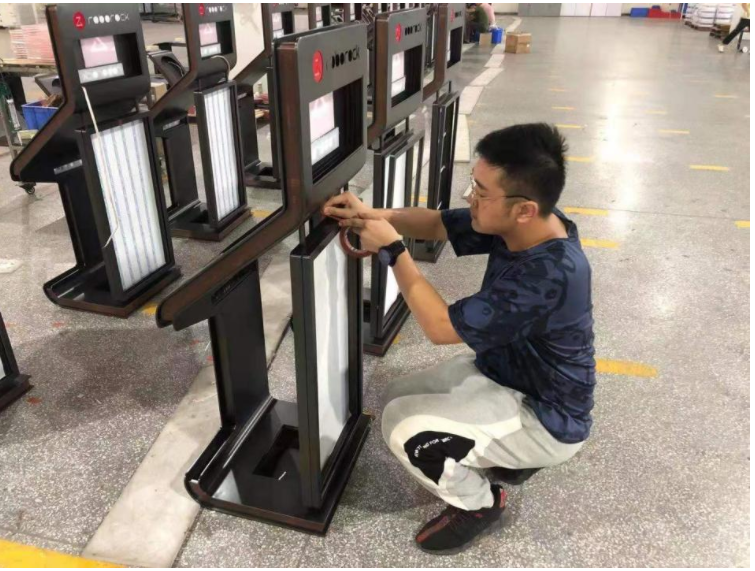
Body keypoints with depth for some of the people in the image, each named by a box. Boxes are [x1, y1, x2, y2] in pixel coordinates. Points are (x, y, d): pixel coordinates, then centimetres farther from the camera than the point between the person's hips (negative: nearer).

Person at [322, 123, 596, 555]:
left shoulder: (551, 275, -38)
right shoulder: (516, 225, -12)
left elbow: (442, 326, -32)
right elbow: (437, 224, 1)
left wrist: (393, 250, -24)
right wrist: (374, 215, -16)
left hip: (546, 417, -8)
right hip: (502, 370, 9)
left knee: (407, 429, -23)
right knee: (399, 399, 11)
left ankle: (480, 505, 7)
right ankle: (511, 450, 21)